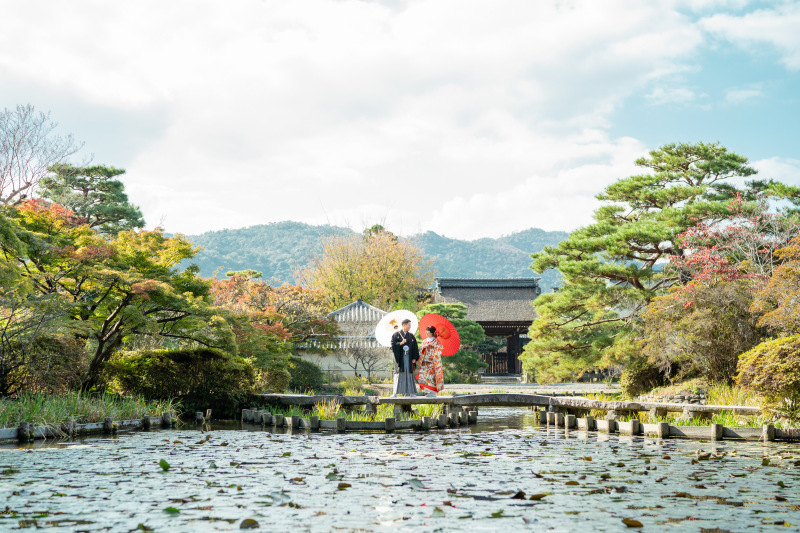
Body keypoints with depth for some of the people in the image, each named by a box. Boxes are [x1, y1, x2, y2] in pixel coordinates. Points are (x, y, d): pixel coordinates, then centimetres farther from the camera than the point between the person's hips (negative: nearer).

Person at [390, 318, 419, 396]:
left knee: (409, 373, 1)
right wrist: (401, 343, -19)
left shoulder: (411, 336, 11)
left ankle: (410, 392, 4)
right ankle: (395, 392, -7)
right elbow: (393, 346, -6)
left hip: (409, 357, 3)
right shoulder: (396, 335, 3)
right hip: (400, 357, -3)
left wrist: (415, 358, -2)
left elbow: (415, 348, 8)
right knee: (399, 374, -7)